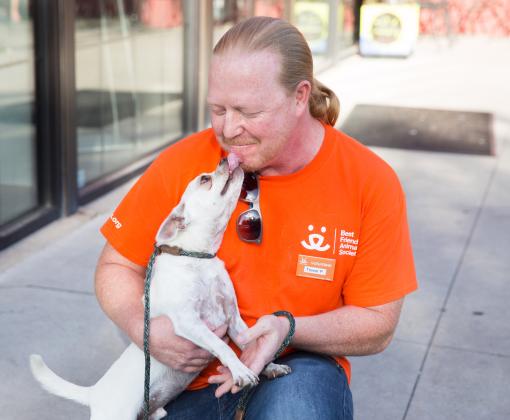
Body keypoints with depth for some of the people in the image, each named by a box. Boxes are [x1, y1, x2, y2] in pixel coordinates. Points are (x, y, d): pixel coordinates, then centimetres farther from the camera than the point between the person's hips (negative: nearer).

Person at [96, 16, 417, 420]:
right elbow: (117, 267, 3)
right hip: (187, 380, 3)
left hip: (297, 374, -3)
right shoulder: (182, 163, -9)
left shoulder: (371, 183, -11)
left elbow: (377, 325, -5)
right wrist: (145, 329, -18)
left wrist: (288, 330, -23)